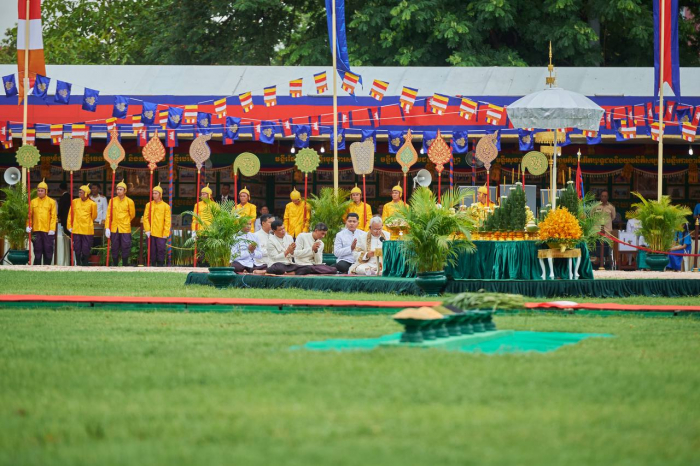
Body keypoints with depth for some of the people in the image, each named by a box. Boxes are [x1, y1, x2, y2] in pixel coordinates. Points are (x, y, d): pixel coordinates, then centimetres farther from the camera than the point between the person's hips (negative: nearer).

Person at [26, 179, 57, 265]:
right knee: (37, 251, 4)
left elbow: (53, 217, -1)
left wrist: (52, 229, -9)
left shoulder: (51, 202, 2)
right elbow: (29, 215, 8)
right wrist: (28, 226, -5)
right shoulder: (33, 202, 8)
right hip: (36, 230, 2)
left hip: (47, 231, -2)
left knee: (48, 250, 1)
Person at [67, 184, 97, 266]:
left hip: (87, 230, -2)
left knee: (86, 249, 0)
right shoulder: (75, 202, 5)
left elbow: (94, 216, 10)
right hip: (76, 229, 2)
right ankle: (78, 264, 15)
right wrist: (70, 226, 8)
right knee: (77, 249, 5)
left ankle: (85, 265, 10)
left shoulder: (92, 204, -4)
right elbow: (70, 215, 10)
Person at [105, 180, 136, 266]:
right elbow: (109, 215, 4)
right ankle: (114, 265, 15)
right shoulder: (112, 201, 3)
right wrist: (107, 228, -3)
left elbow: (132, 215, 9)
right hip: (114, 229, 2)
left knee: (125, 247, -4)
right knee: (114, 247, 6)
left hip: (125, 229, -2)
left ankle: (125, 265, 5)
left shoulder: (129, 201, -3)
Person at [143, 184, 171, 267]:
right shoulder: (149, 205, 8)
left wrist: (165, 234, -6)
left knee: (161, 250, -6)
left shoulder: (165, 206, 2)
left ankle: (160, 265, 3)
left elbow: (167, 221, 1)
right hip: (151, 233, 2)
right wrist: (147, 230, -5)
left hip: (161, 234, -2)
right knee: (152, 251, 3)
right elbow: (145, 218, 6)